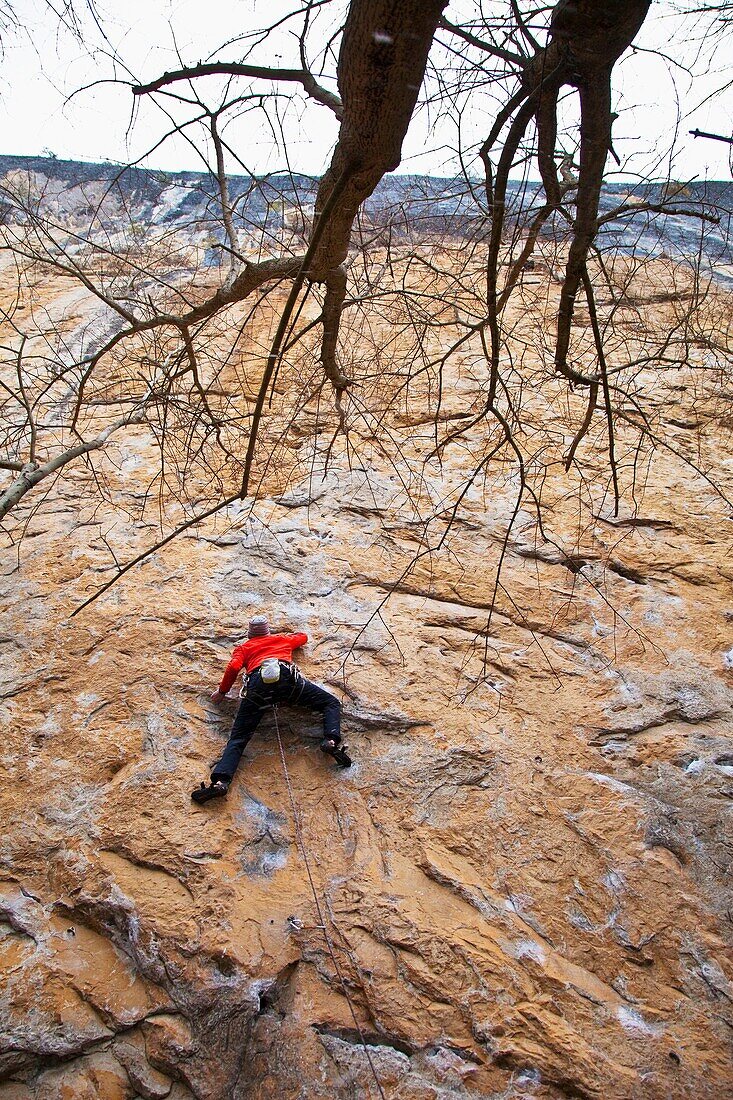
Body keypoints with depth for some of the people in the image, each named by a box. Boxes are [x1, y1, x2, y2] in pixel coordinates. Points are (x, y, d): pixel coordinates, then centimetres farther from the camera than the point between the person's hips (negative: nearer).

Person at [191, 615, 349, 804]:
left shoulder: (244, 647, 32)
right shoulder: (282, 639, 38)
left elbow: (234, 667, 12)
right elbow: (303, 637, 57)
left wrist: (222, 691, 23)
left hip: (258, 683, 0)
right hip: (287, 677, 0)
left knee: (238, 736, -2)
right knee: (331, 703, 11)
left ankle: (220, 781, -24)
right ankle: (331, 740, -18)